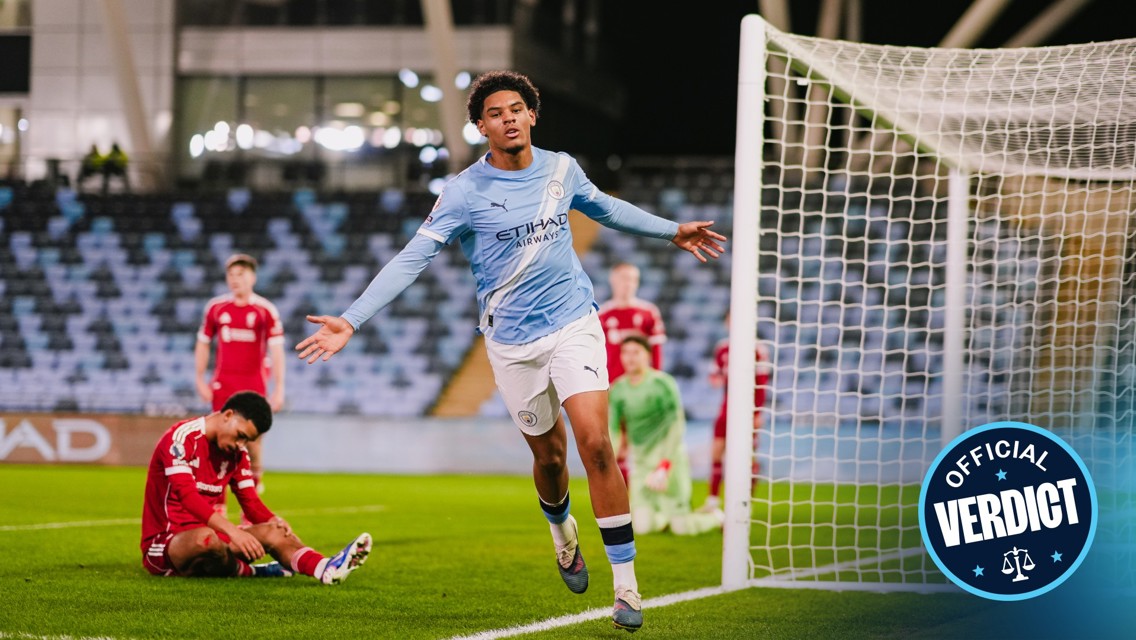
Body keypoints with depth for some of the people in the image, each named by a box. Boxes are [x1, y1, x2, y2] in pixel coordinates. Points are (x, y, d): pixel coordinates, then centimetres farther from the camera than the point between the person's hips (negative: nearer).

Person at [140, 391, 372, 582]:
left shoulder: (236, 452, 10)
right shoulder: (182, 437, -16)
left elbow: (251, 502, 9)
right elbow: (187, 494, -29)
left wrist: (275, 521, -15)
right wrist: (233, 531, -38)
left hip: (205, 535, 8)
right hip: (163, 544, -8)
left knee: (273, 532, -11)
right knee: (205, 538, -40)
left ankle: (326, 568, -38)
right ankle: (248, 572, -9)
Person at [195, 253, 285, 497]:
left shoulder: (266, 310, -2)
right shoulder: (216, 307, 6)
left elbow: (276, 350, -3)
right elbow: (203, 344, 13)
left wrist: (279, 389, -8)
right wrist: (200, 380, 8)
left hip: (253, 384, -1)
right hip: (223, 383, 1)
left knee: (251, 439, -1)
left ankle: (255, 474, 27)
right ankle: (219, 502, -1)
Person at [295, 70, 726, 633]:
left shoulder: (561, 170, 0)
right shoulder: (465, 192, -11)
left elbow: (606, 208, 22)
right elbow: (411, 258, -14)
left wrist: (672, 231, 31)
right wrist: (350, 321, -22)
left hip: (573, 322, 1)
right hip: (512, 341, -1)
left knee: (594, 442, -15)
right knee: (549, 455, 9)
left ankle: (625, 584, -12)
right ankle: (563, 533, 46)